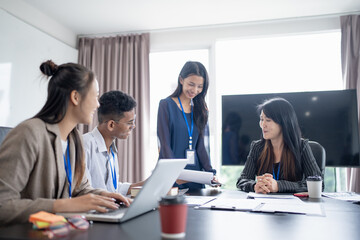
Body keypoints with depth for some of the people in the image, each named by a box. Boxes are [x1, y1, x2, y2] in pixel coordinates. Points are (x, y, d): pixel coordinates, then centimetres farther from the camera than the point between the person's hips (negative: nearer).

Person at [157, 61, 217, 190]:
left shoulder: (200, 109, 10)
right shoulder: (166, 105, -5)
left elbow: (200, 145, 7)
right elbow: (165, 144, -11)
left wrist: (210, 172, -5)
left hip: (195, 174, 5)